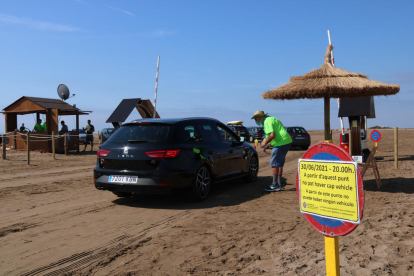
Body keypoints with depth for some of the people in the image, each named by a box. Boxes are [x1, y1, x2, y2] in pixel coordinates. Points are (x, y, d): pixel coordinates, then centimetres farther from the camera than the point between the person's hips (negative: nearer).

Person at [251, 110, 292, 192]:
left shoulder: (268, 121, -11)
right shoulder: (271, 119, 21)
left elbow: (272, 135, -23)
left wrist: (265, 143, -10)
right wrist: (270, 143, 20)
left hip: (281, 144, -11)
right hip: (286, 142, 11)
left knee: (274, 164, -6)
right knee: (279, 164, 14)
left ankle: (275, 185, -4)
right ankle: (279, 184, 18)